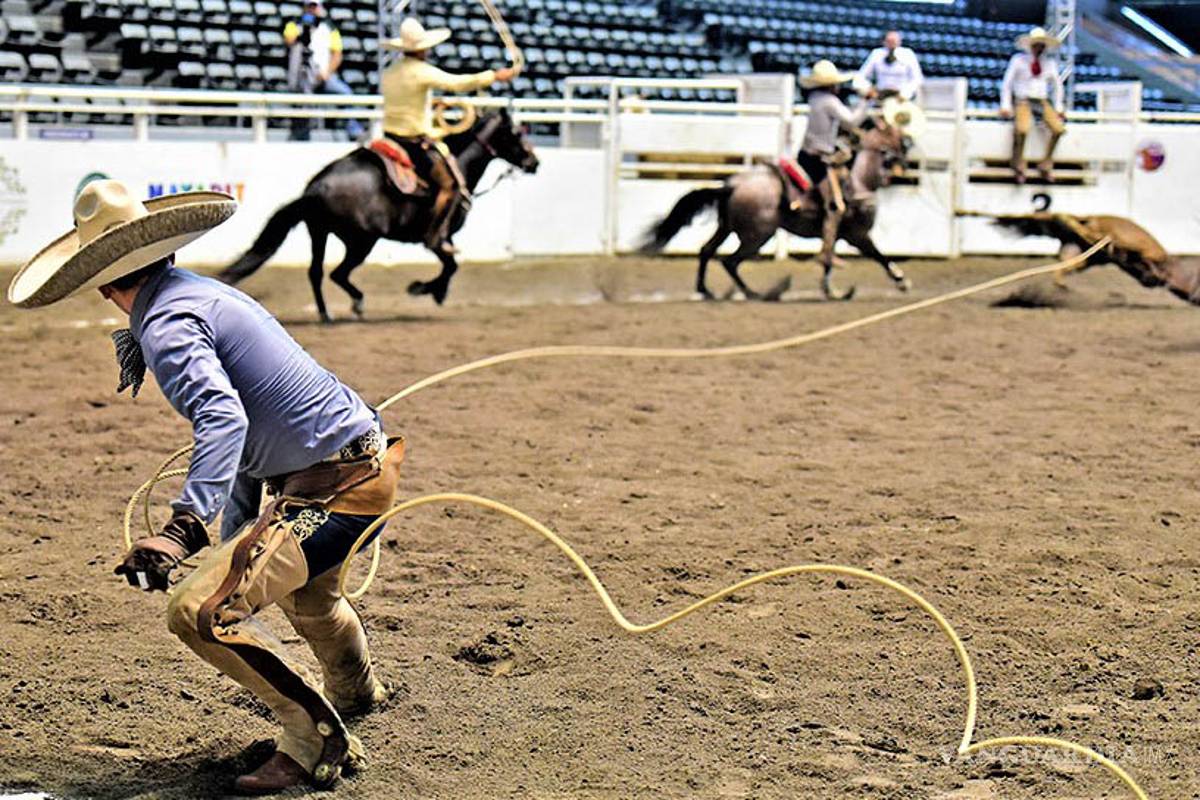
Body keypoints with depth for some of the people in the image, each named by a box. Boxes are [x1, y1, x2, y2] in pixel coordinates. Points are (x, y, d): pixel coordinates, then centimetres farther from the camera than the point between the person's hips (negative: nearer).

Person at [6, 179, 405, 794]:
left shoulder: (166, 324, -18)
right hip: (364, 459, 11)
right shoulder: (201, 293, 13)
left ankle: (318, 743, -6)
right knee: (301, 586, 38)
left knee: (201, 611, -17)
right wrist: (236, 532, 29)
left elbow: (223, 418, -36)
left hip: (331, 489, -11)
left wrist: (182, 529, -45)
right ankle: (354, 691, 65)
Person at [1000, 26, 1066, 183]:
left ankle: (1046, 166, -11)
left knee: (1058, 129, -25)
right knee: (1021, 130, -34)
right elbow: (1007, 84, 4)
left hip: (1042, 102, 4)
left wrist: (1058, 108, 15)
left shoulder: (1050, 62, 12)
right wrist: (1006, 106, -4)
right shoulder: (1018, 59, 2)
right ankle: (1018, 168, -16)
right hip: (1022, 101, -4)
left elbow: (1057, 86, 23)